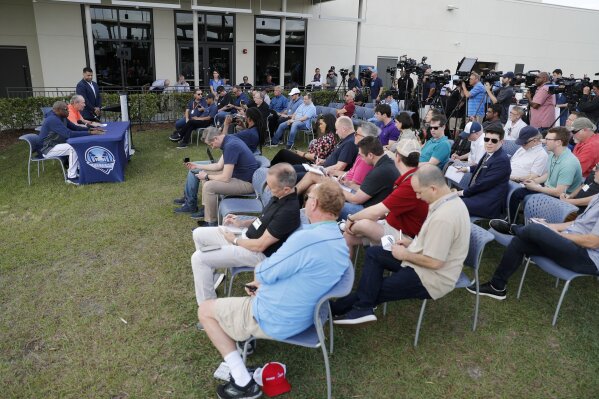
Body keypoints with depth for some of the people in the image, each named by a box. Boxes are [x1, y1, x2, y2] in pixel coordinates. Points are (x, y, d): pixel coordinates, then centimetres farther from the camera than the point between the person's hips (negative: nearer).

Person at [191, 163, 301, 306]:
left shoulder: (289, 211, -32)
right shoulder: (280, 196, -4)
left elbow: (260, 245, -25)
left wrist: (234, 240, -10)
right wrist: (242, 223, 4)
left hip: (258, 253, -9)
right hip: (247, 233, 10)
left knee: (198, 258, -14)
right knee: (198, 234, 12)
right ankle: (209, 273, 28)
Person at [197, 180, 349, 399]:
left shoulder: (307, 238, -32)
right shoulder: (340, 242, -2)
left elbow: (262, 273, -21)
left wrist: (260, 272, 2)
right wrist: (264, 282, 3)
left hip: (275, 320, -9)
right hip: (304, 315, 9)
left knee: (205, 310, 8)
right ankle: (243, 338, 32)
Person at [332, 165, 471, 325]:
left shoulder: (443, 217, -31)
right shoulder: (452, 200, 1)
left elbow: (434, 262, -28)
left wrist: (404, 254, -13)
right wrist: (413, 242, 5)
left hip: (431, 279, -10)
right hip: (430, 259, 10)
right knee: (373, 253, 6)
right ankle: (363, 308, 3)